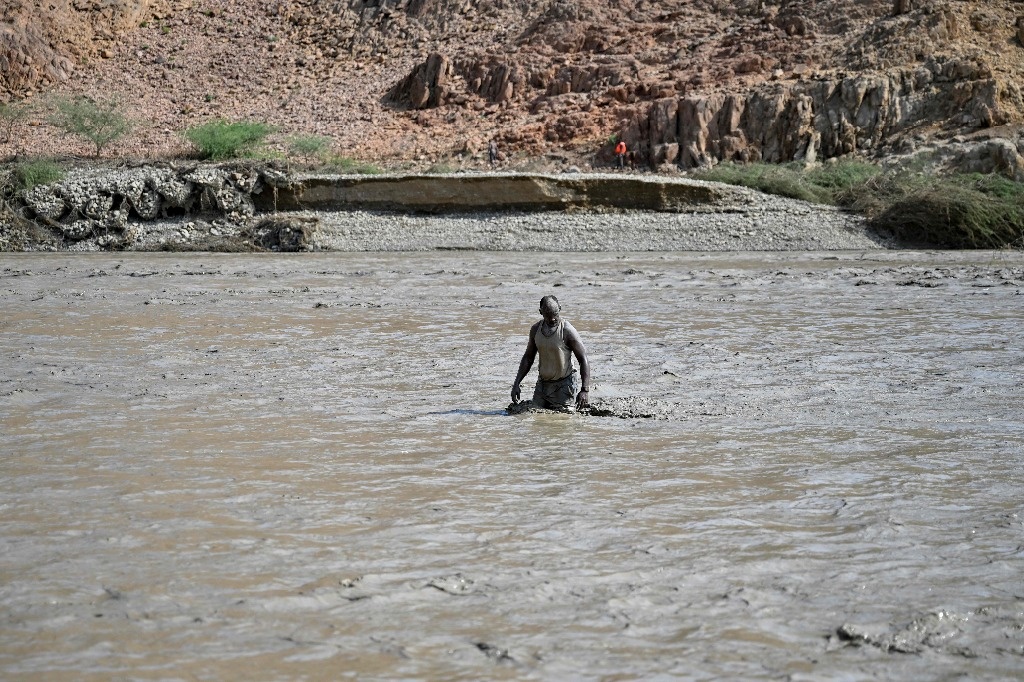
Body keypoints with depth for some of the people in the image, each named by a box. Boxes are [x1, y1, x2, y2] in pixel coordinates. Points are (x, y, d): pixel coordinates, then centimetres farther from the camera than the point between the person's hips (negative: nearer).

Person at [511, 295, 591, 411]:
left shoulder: (567, 331, -18)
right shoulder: (535, 330, 0)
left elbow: (584, 360, -17)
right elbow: (528, 358, 12)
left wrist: (585, 390, -26)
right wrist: (516, 384, 4)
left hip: (564, 383, -5)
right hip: (543, 383, 5)